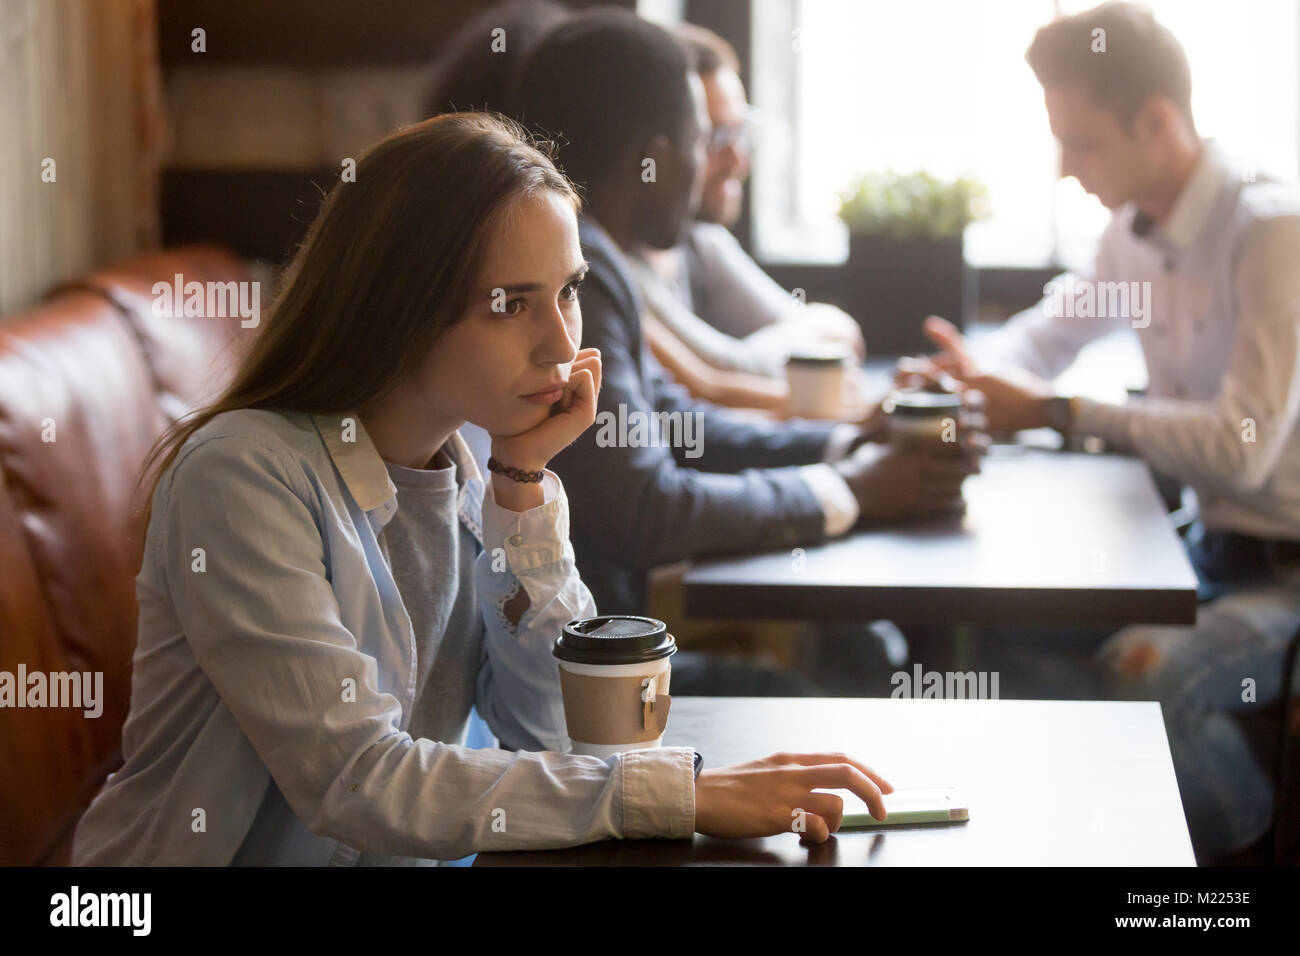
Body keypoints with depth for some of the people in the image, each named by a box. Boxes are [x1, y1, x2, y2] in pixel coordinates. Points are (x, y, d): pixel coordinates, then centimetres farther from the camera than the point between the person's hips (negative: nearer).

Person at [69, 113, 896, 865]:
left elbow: (557, 727, -1)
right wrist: (680, 795, -23)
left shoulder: (466, 481, 2)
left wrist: (525, 486, -9)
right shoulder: (246, 477, -16)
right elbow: (355, 781, -22)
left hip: (402, 854, 5)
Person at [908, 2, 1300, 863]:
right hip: (1213, 548, 8)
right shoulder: (1135, 233, 4)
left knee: (1146, 673, -30)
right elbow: (1050, 331, 23)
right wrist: (978, 368, 0)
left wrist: (1058, 412, -23)